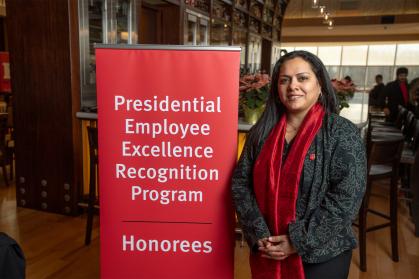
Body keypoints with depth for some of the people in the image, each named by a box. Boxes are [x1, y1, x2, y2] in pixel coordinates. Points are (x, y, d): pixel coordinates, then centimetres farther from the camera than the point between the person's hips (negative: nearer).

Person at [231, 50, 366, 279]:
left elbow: (346, 198, -15)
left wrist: (298, 241, -17)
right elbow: (240, 184, -2)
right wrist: (260, 235, -12)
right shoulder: (261, 132, -1)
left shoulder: (343, 134, -10)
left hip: (322, 257, -3)